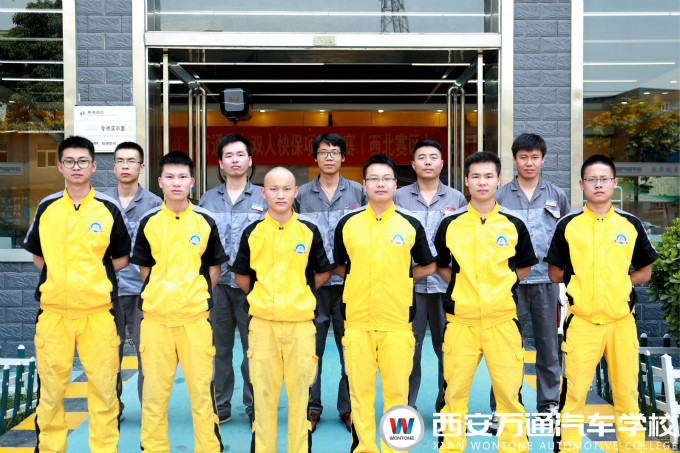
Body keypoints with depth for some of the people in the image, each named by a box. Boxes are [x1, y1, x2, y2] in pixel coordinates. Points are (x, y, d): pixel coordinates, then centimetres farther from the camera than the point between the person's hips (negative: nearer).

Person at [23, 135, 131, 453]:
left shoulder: (108, 209, 4)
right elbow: (38, 255, 17)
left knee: (103, 384, 1)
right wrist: (59, 277, 6)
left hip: (97, 310, -1)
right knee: (50, 385, 6)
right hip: (53, 309, 2)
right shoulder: (46, 208, 8)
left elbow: (121, 259, 9)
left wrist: (92, 276, 1)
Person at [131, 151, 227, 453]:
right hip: (155, 317, 1)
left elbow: (214, 267, 11)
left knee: (201, 388, 2)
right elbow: (144, 267, 13)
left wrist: (199, 296, 0)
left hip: (195, 317, -1)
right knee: (153, 390, 7)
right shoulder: (149, 223, 5)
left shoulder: (205, 222, 4)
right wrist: (161, 295, 2)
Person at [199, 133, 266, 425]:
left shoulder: (264, 198, 7)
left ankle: (255, 405, 14)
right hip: (216, 283, 2)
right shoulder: (207, 199, 13)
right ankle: (220, 405, 20)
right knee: (219, 348, 7)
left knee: (254, 347, 1)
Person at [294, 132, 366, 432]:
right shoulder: (302, 194, 9)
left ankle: (348, 407, 17)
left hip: (349, 280, 0)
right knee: (312, 346, 5)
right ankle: (311, 407, 18)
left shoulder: (358, 192, 9)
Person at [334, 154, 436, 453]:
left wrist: (399, 278, 9)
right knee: (359, 390, 4)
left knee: (397, 391, 3)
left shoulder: (411, 226, 6)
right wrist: (364, 281, 9)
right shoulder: (347, 224, 6)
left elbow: (428, 267, 15)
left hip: (397, 321, 0)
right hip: (357, 320, 1)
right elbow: (339, 266, 17)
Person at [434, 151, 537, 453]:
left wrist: (502, 283, 6)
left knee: (509, 392, 1)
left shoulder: (514, 225, 5)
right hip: (461, 320, 0)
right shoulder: (450, 225, 4)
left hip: (503, 320, 0)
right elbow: (439, 265, 16)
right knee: (454, 392, 4)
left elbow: (525, 267, 17)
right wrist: (461, 284, 4)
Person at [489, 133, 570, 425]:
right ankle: (500, 407, 13)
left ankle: (549, 404, 22)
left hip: (547, 280, 1)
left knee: (548, 346, 8)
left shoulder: (557, 196, 9)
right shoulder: (500, 197, 5)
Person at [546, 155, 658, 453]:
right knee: (573, 392, 0)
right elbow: (555, 273, 7)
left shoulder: (631, 224, 7)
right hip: (581, 321, -1)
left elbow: (645, 272, 12)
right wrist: (581, 281, 0)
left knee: (627, 392, 7)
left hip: (622, 320, 2)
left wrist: (616, 281, -1)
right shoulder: (568, 225, 3)